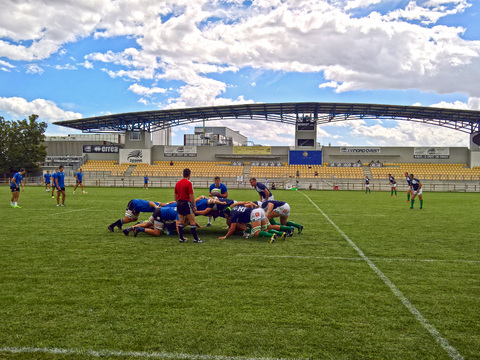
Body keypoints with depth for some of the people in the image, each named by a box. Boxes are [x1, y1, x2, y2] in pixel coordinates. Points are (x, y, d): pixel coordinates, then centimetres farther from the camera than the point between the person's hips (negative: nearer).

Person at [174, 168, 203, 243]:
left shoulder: (177, 183, 9)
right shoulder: (188, 183, -12)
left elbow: (175, 195, 15)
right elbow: (191, 195, -15)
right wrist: (194, 206, -9)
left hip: (179, 203, 7)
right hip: (186, 203, -7)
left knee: (181, 221, 11)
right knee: (192, 221, -2)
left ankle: (181, 238, 14)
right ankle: (195, 238, -1)